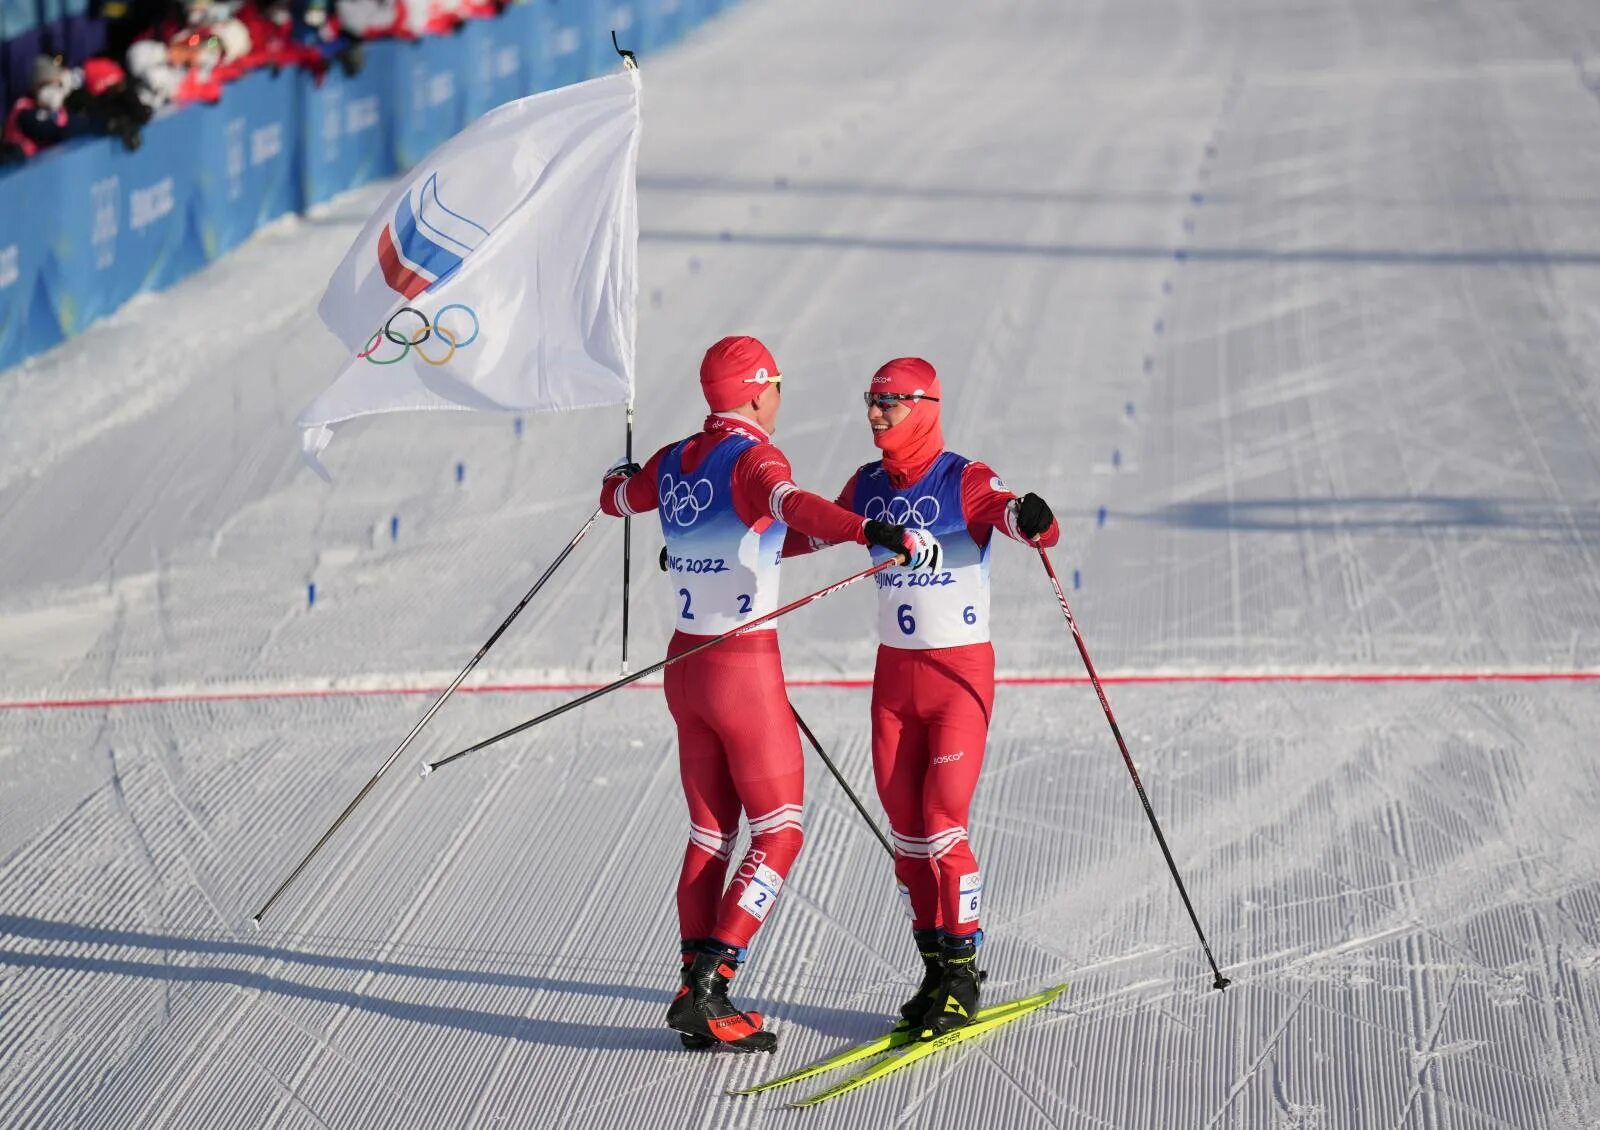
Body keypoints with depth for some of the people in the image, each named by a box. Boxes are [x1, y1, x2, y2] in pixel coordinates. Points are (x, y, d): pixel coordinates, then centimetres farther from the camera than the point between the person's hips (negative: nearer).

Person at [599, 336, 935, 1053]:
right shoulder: (752, 457, -15)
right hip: (747, 671, -7)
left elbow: (615, 499, 27)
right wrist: (876, 532, -51)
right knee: (779, 833, 2)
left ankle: (696, 990, 12)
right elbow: (793, 505, -38)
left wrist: (620, 475, 51)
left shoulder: (674, 462, 6)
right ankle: (709, 984, -8)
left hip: (685, 665, 7)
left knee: (711, 831, 15)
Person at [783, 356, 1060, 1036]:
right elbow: (809, 530, 22)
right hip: (894, 673, 6)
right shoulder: (867, 487, 6)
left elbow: (1040, 531, -26)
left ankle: (964, 970, 3)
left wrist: (1033, 521, -49)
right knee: (905, 828, 5)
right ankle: (935, 969, 15)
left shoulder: (965, 481, -12)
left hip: (960, 672, -6)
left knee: (943, 827, -9)